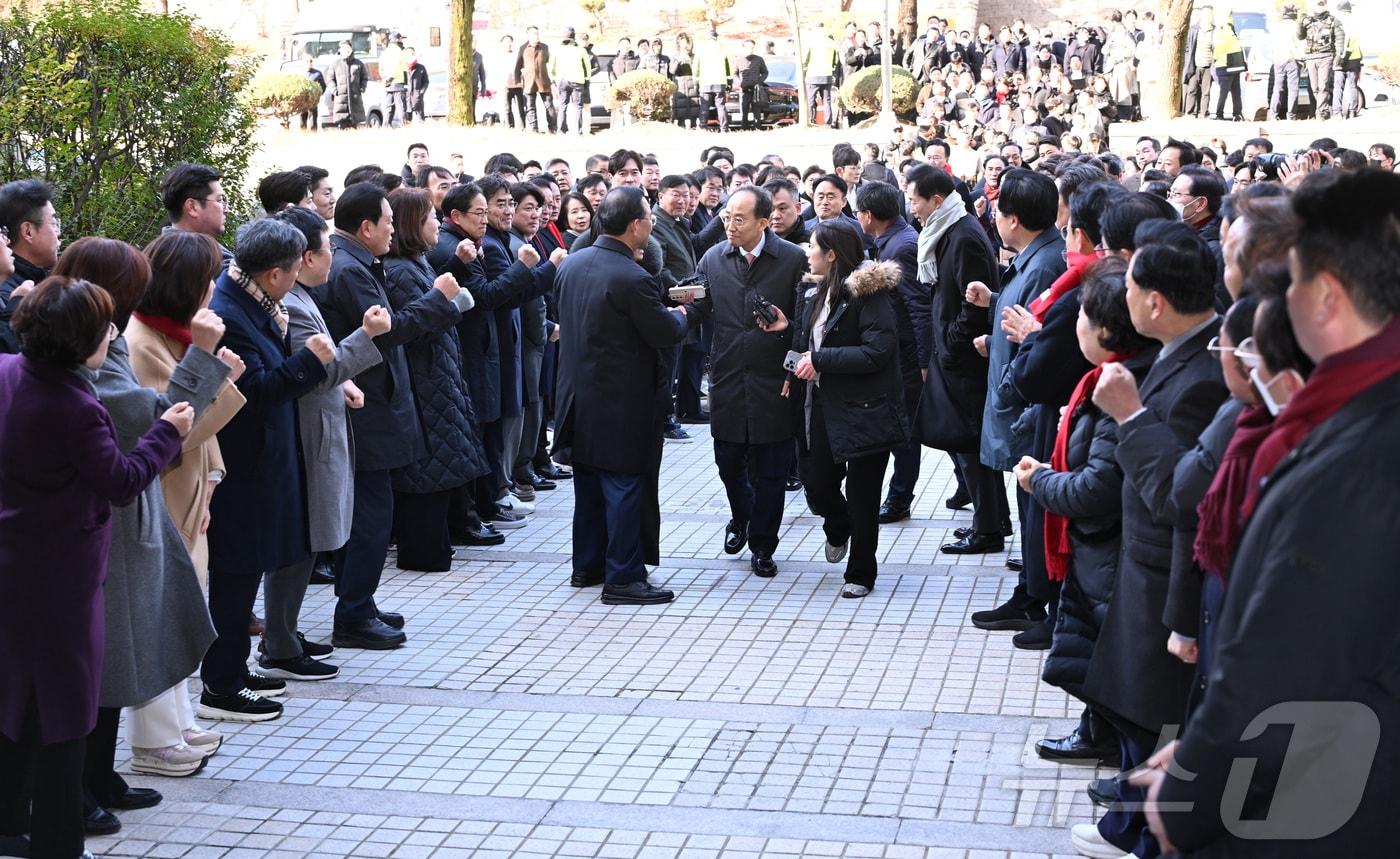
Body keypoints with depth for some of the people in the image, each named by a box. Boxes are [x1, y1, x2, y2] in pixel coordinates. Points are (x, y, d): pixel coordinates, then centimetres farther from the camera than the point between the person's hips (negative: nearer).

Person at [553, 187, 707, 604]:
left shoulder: (571, 264, 1)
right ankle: (623, 578, 4)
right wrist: (684, 314, 7)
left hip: (581, 395, 8)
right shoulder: (632, 278, -23)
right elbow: (666, 335, -16)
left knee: (589, 484, 18)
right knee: (624, 487, 0)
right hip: (621, 401, -8)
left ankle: (587, 566, 28)